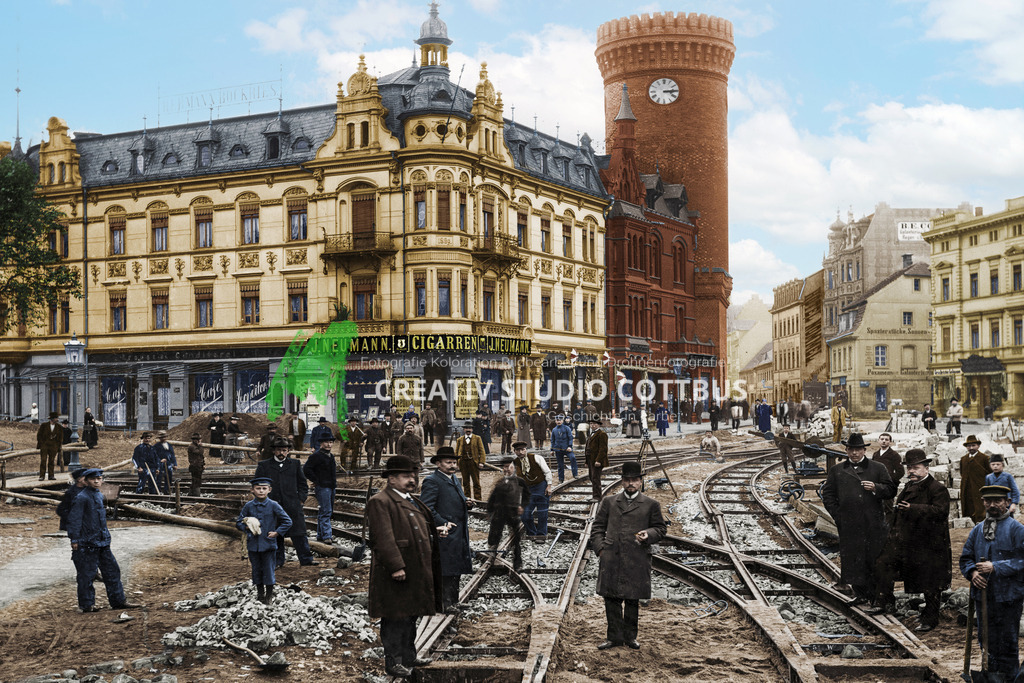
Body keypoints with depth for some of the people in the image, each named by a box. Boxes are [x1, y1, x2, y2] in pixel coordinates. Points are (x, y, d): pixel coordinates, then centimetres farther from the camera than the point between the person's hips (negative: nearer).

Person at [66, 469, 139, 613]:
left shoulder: (100, 496, 13)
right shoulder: (81, 498, -12)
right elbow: (74, 519, -13)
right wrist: (74, 540, -14)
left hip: (102, 541, 8)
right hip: (87, 543, -8)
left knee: (111, 569, 10)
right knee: (87, 574, 0)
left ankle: (118, 601, 16)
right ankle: (86, 604, 12)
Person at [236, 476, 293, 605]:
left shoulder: (273, 505, -5)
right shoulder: (248, 506, 1)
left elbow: (287, 521, 0)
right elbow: (238, 522, 11)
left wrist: (277, 533, -7)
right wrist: (246, 527, -9)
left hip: (269, 544, -2)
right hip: (253, 545, 2)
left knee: (269, 570, 2)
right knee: (256, 570, 12)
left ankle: (269, 596, 16)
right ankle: (260, 594, 28)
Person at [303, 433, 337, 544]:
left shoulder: (331, 456, 16)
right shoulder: (316, 455, -11)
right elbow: (306, 469, -15)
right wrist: (316, 481, -13)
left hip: (331, 487, 9)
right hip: (322, 488, -9)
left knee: (328, 512, 12)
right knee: (326, 512, -13)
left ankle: (320, 535, 20)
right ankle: (326, 536, -15)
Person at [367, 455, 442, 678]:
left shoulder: (412, 500, 19)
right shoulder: (380, 502, -12)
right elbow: (383, 538, -20)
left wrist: (434, 532, 15)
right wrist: (395, 566, -25)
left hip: (416, 573, 9)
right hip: (396, 574, -9)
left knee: (411, 616, 18)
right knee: (395, 619, -3)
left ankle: (409, 657, 29)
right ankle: (393, 662, 6)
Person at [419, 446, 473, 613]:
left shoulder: (455, 479, 18)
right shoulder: (432, 481, -12)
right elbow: (426, 507, -19)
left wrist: (467, 503, 7)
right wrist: (443, 523, -23)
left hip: (460, 533, 9)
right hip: (445, 533, -9)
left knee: (457, 569, 15)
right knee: (446, 569, -6)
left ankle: (452, 599, 25)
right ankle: (447, 602, 0)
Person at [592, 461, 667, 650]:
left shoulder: (651, 505, 9)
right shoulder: (609, 502, 13)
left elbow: (660, 528, 12)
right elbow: (598, 527, 13)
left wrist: (648, 535, -9)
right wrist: (600, 548, 0)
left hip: (636, 559, -1)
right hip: (611, 557, 1)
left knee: (633, 599, 6)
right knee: (611, 598, 3)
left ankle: (630, 636, 20)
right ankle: (614, 636, 13)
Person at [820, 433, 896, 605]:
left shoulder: (878, 468, 10)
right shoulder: (837, 470, 12)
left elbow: (891, 490, 7)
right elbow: (827, 494, 12)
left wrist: (876, 488, -13)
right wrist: (837, 516, 2)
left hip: (874, 524, -1)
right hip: (849, 525, 1)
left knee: (875, 558, 1)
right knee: (853, 559, 1)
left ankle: (877, 593, 13)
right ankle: (860, 594, 12)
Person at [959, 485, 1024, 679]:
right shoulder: (977, 530, 11)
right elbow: (965, 558, 15)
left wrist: (995, 567, -18)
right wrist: (972, 572, -6)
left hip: (1008, 597, -5)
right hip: (982, 595, 5)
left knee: (1007, 644, 2)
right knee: (988, 642, 12)